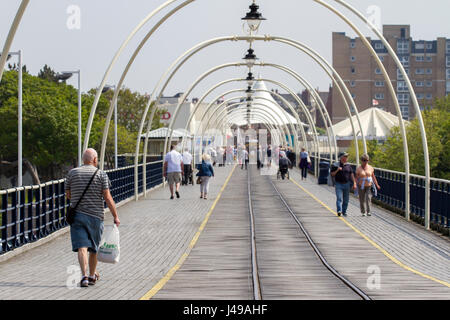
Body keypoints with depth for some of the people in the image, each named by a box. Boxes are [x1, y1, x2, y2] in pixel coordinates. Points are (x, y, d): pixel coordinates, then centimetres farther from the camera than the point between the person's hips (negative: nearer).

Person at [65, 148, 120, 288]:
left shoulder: (72, 173, 3)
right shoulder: (101, 174, -4)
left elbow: (68, 195, 11)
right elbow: (108, 198, -8)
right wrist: (115, 216, -3)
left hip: (77, 215, 0)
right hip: (96, 216, 0)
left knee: (82, 247, -7)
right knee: (93, 248, 15)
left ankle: (84, 276, -23)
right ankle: (92, 275, 30)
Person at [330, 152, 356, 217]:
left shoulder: (348, 166, 10)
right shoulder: (336, 165, 0)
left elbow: (351, 175, 11)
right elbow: (332, 174, 1)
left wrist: (354, 183, 4)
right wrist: (337, 170, -16)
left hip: (346, 184, 4)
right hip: (339, 184, -3)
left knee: (346, 199, 7)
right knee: (339, 198, -15)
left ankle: (344, 211, 19)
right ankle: (339, 211, -24)